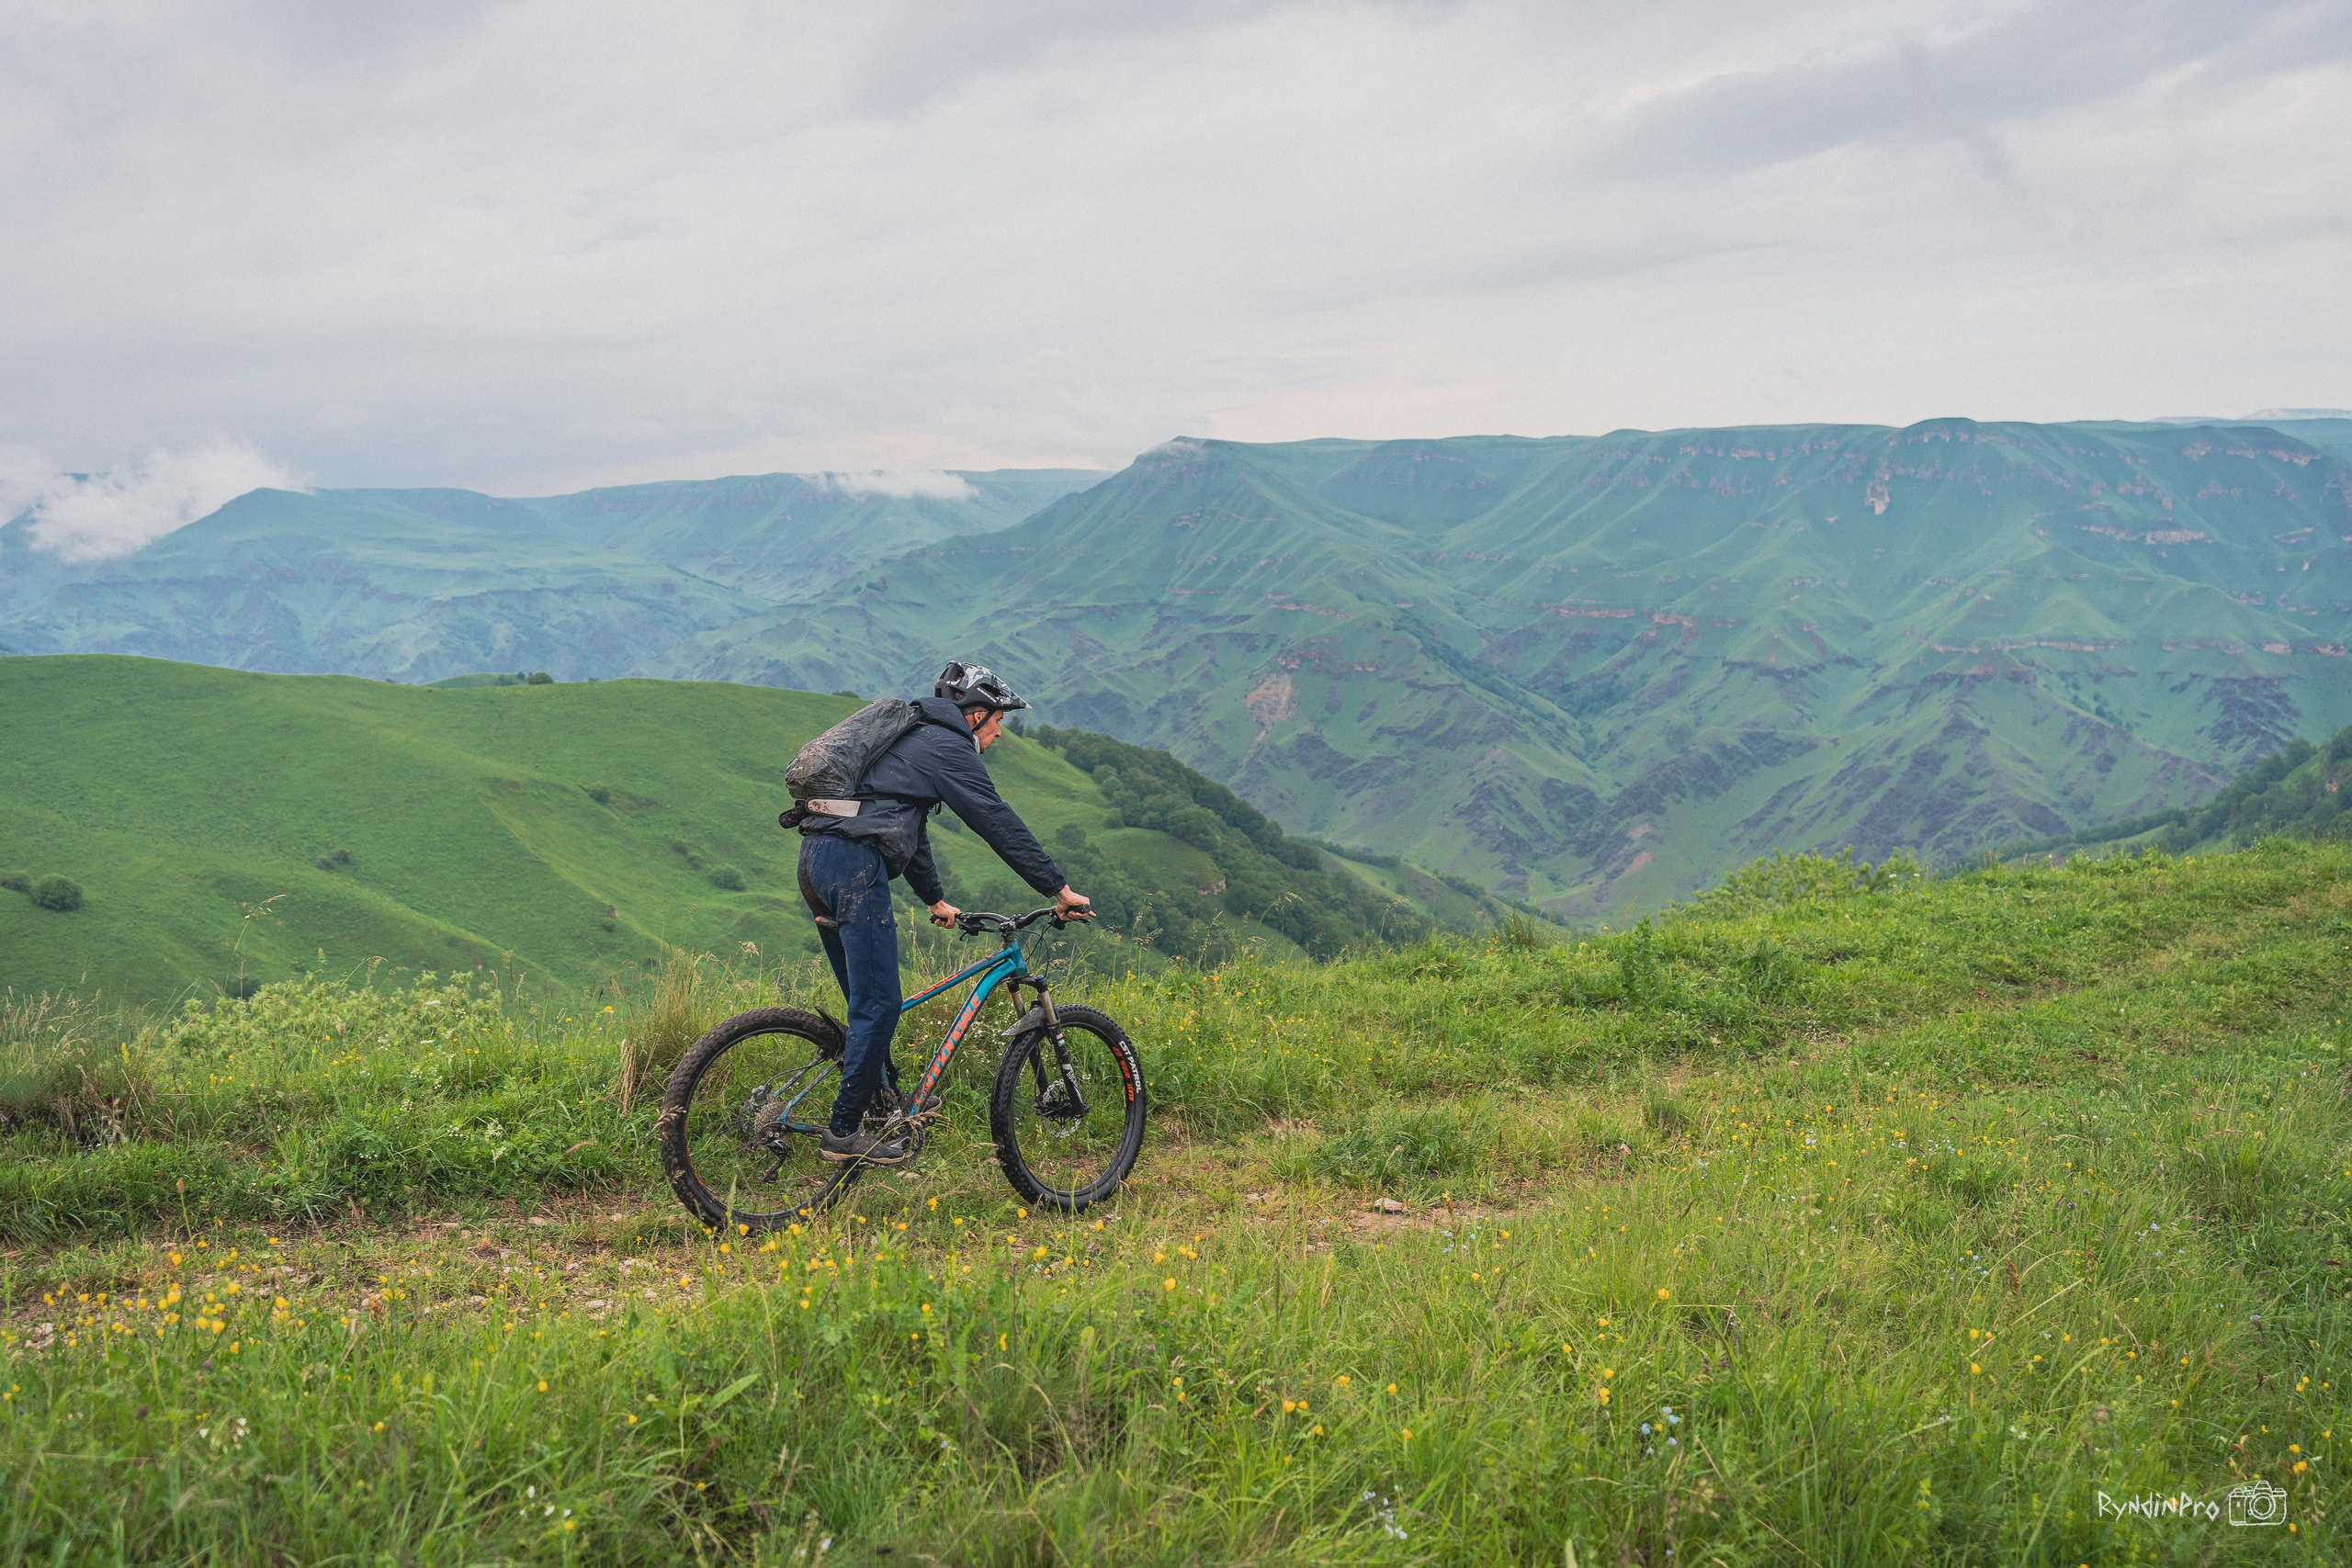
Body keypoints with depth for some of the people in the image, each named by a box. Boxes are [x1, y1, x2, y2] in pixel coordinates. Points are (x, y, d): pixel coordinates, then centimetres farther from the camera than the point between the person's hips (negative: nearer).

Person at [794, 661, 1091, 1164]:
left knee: (867, 995, 22)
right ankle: (844, 1132, -1)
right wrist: (1059, 889, -3)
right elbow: (1000, 824, -6)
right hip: (853, 864, -10)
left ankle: (883, 1094, 35)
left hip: (816, 858, 10)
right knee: (878, 1003, -5)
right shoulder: (947, 747, -2)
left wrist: (936, 900, 38)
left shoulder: (916, 739, 28)